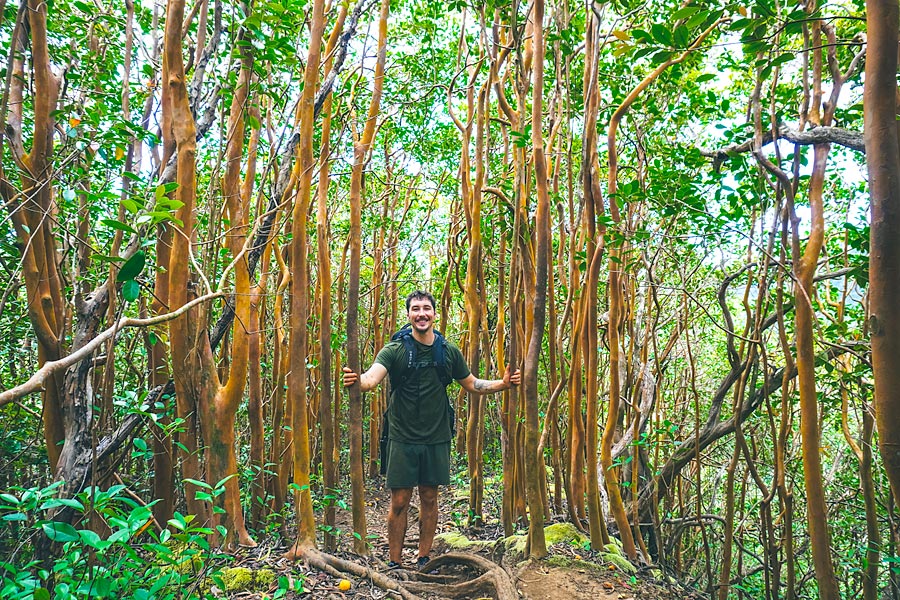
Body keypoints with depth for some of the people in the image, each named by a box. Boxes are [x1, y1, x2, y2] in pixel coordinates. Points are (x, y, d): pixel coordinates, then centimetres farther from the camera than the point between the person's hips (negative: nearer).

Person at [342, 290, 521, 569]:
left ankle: (423, 560, 28)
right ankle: (394, 563, 18)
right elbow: (372, 378, -24)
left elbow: (472, 384, 14)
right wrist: (357, 381, -47)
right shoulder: (394, 350, -6)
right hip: (402, 438, -3)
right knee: (399, 502, 3)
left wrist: (503, 383, 0)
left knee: (429, 499, 12)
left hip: (436, 438, 3)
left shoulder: (449, 351, 4)